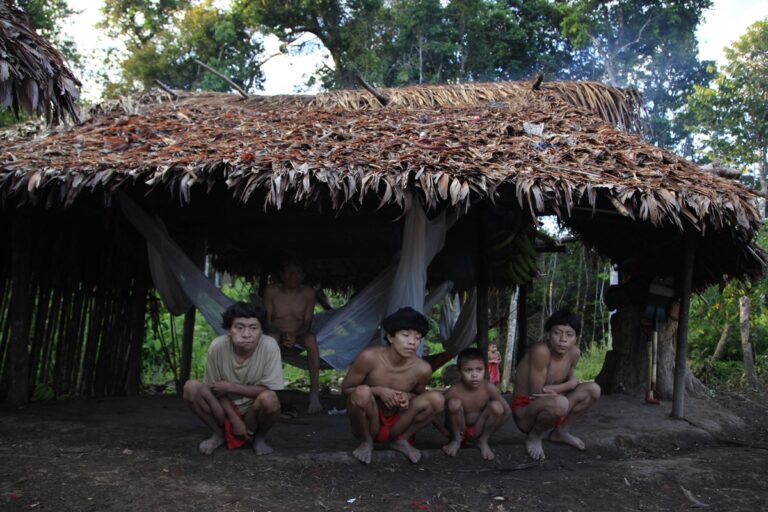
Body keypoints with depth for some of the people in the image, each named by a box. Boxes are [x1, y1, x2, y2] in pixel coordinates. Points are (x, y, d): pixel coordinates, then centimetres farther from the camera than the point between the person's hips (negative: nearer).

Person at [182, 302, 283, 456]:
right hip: (226, 408, 2)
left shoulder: (270, 346, -25)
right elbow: (215, 389, -8)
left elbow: (267, 390, -20)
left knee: (269, 399, -34)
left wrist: (230, 387, -23)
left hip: (253, 409, -1)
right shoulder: (217, 346, -20)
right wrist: (235, 420, -13)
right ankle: (219, 433, 2)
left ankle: (259, 438, 0)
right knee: (191, 387, -22)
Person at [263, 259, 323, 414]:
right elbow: (266, 321, -5)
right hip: (277, 335, -1)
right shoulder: (272, 291, -3)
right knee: (271, 337, -36)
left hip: (298, 338, 1)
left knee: (311, 339, -33)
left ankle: (314, 392, -36)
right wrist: (282, 335, -23)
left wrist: (294, 335, -23)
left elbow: (307, 323, -2)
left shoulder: (308, 292, 0)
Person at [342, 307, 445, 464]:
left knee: (437, 399, -19)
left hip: (396, 425, 2)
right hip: (368, 426, -2)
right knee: (362, 392, -34)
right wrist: (378, 390, -26)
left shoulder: (422, 369, -16)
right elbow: (345, 389, -11)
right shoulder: (369, 357, -24)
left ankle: (401, 440, 4)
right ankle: (366, 441, -4)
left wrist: (407, 396, -18)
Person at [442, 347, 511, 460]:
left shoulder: (489, 388, -17)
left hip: (478, 429, 2)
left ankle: (483, 441, -1)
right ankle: (456, 440, -5)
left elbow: (507, 411, -6)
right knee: (454, 403, -31)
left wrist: (493, 425, -8)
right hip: (459, 430, -2)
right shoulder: (454, 391, -24)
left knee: (496, 406, -24)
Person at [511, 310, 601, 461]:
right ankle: (534, 436, -4)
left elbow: (571, 380, 7)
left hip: (544, 407, 7)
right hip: (524, 411, -7)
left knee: (593, 389, -3)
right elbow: (537, 393, -24)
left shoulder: (574, 352, -6)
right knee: (560, 403, -37)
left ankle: (561, 432, 15)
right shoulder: (541, 351, -28)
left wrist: (553, 389, -15)